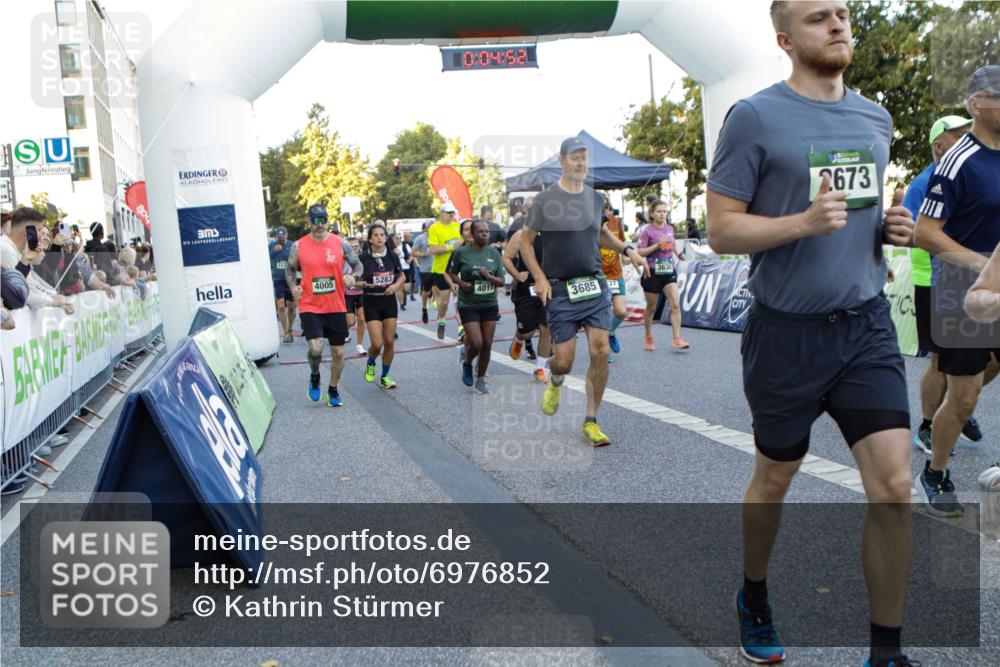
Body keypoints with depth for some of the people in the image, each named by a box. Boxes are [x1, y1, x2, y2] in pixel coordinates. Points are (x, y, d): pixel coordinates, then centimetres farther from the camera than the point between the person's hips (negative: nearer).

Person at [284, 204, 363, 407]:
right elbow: (290, 269, 13)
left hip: (336, 307, 2)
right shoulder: (299, 246, -1)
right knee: (315, 348, -18)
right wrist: (293, 287, -4)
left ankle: (333, 390, 28)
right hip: (309, 307, -2)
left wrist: (353, 277, -12)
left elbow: (357, 265, 9)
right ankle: (314, 376, 15)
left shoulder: (340, 243, -1)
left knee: (338, 352, 7)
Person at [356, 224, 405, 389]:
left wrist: (396, 285, -7)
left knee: (389, 341, 3)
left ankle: (384, 377, 20)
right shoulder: (363, 258, -11)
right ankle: (370, 364, 24)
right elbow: (355, 281, -4)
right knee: (377, 343, -10)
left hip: (389, 301, 3)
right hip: (371, 303, -3)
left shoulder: (392, 256, 0)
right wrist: (364, 284, -25)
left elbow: (402, 276, 13)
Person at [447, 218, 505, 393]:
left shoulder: (494, 253, 3)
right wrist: (462, 283, -12)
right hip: (468, 305, -3)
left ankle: (481, 379, 22)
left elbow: (501, 281, 5)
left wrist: (488, 276, -14)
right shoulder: (461, 252, -5)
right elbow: (452, 273, 7)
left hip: (489, 305, 3)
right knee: (476, 343, -13)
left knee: (487, 345, 4)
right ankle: (467, 362, 21)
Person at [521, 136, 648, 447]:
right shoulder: (545, 200, -4)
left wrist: (627, 249, 12)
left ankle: (591, 422, 7)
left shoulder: (595, 197, 10)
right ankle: (555, 381, 35)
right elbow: (526, 240, 3)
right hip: (560, 290, -3)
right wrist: (539, 278, -7)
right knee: (564, 359, -5)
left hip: (595, 285, 4)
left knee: (600, 352, -7)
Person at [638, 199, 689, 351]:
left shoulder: (670, 228, 9)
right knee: (651, 307, 9)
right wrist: (657, 245, -21)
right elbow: (640, 252, -12)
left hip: (669, 271, 4)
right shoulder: (647, 231, -7)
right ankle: (648, 337, 29)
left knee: (675, 304, -10)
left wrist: (678, 253, 9)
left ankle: (677, 339, -10)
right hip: (653, 272, -4)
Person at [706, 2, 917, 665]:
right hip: (787, 333, -4)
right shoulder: (755, 117, -8)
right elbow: (721, 230, -10)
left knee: (894, 487, -4)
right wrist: (803, 221, -24)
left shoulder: (876, 118, 11)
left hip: (868, 325, 4)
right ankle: (755, 599, 40)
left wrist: (894, 226, 2)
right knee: (773, 481, 13)